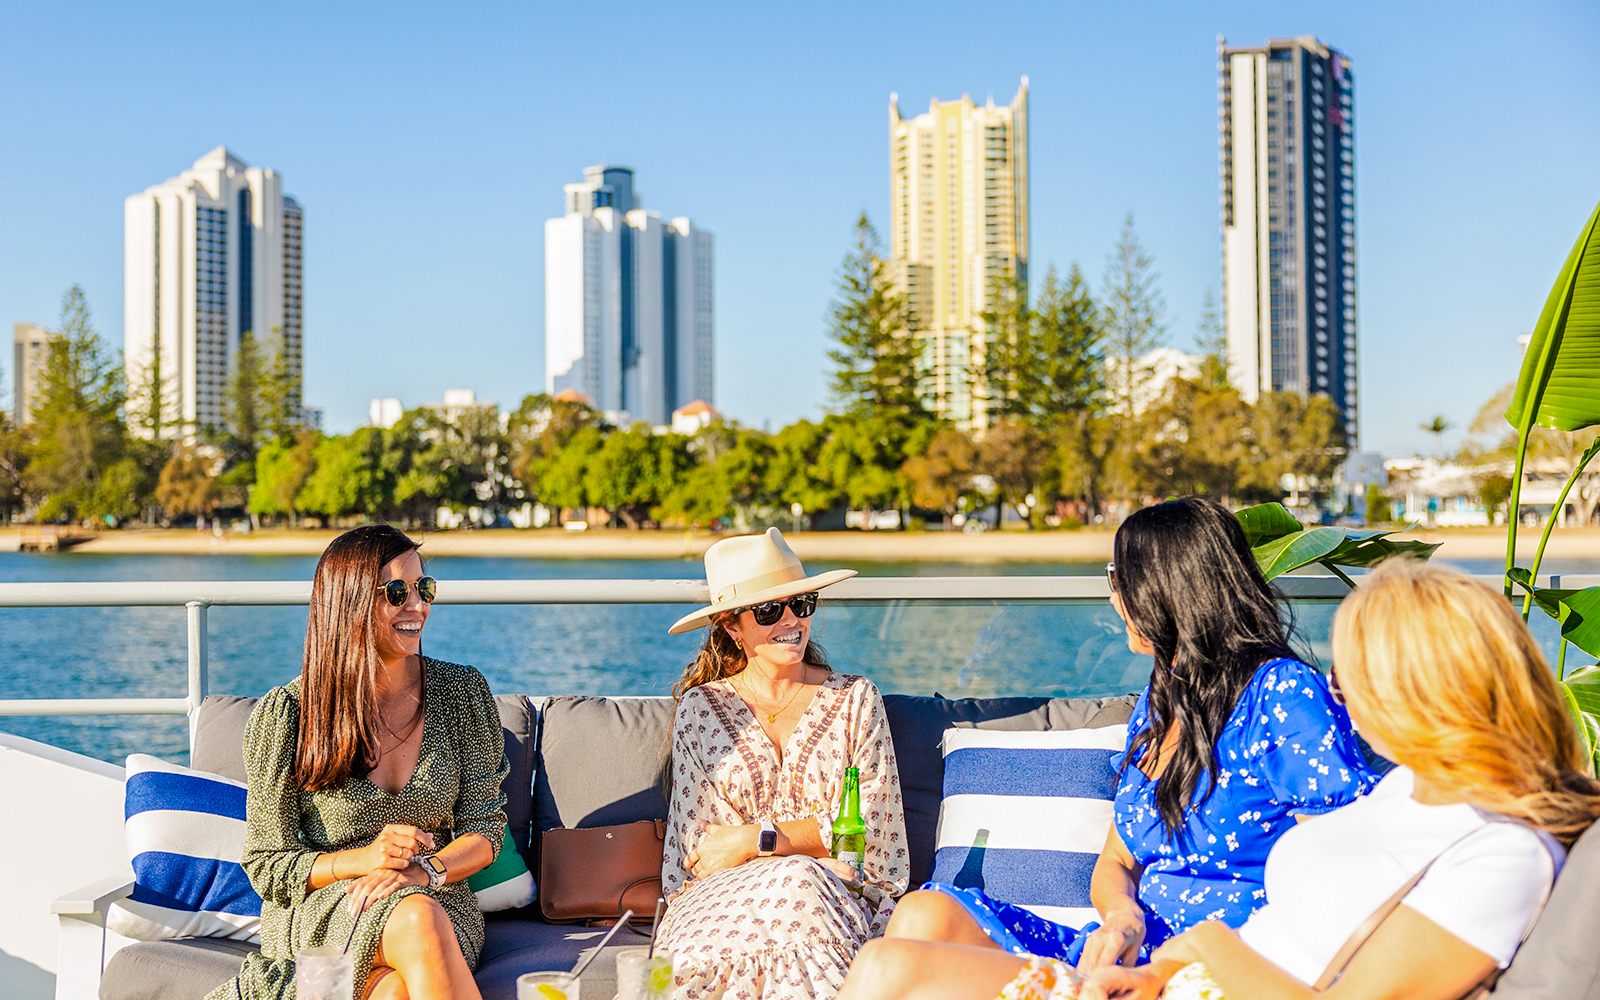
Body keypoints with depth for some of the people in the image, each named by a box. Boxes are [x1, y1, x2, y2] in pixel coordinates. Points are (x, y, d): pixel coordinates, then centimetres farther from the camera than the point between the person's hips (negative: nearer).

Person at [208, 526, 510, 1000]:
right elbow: (268, 867, -2)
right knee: (416, 920, -37)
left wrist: (424, 871, -17)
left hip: (439, 899, 2)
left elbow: (484, 827, 5)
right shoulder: (285, 716, -5)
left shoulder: (462, 692, 3)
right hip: (314, 914, -1)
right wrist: (364, 860, -20)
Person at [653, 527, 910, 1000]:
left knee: (798, 886, -36)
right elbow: (703, 845, 2)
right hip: (722, 893, -1)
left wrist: (757, 839, -11)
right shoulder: (701, 708, 8)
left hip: (840, 896, 1)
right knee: (789, 882, -37)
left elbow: (872, 824, 0)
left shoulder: (856, 700, 9)